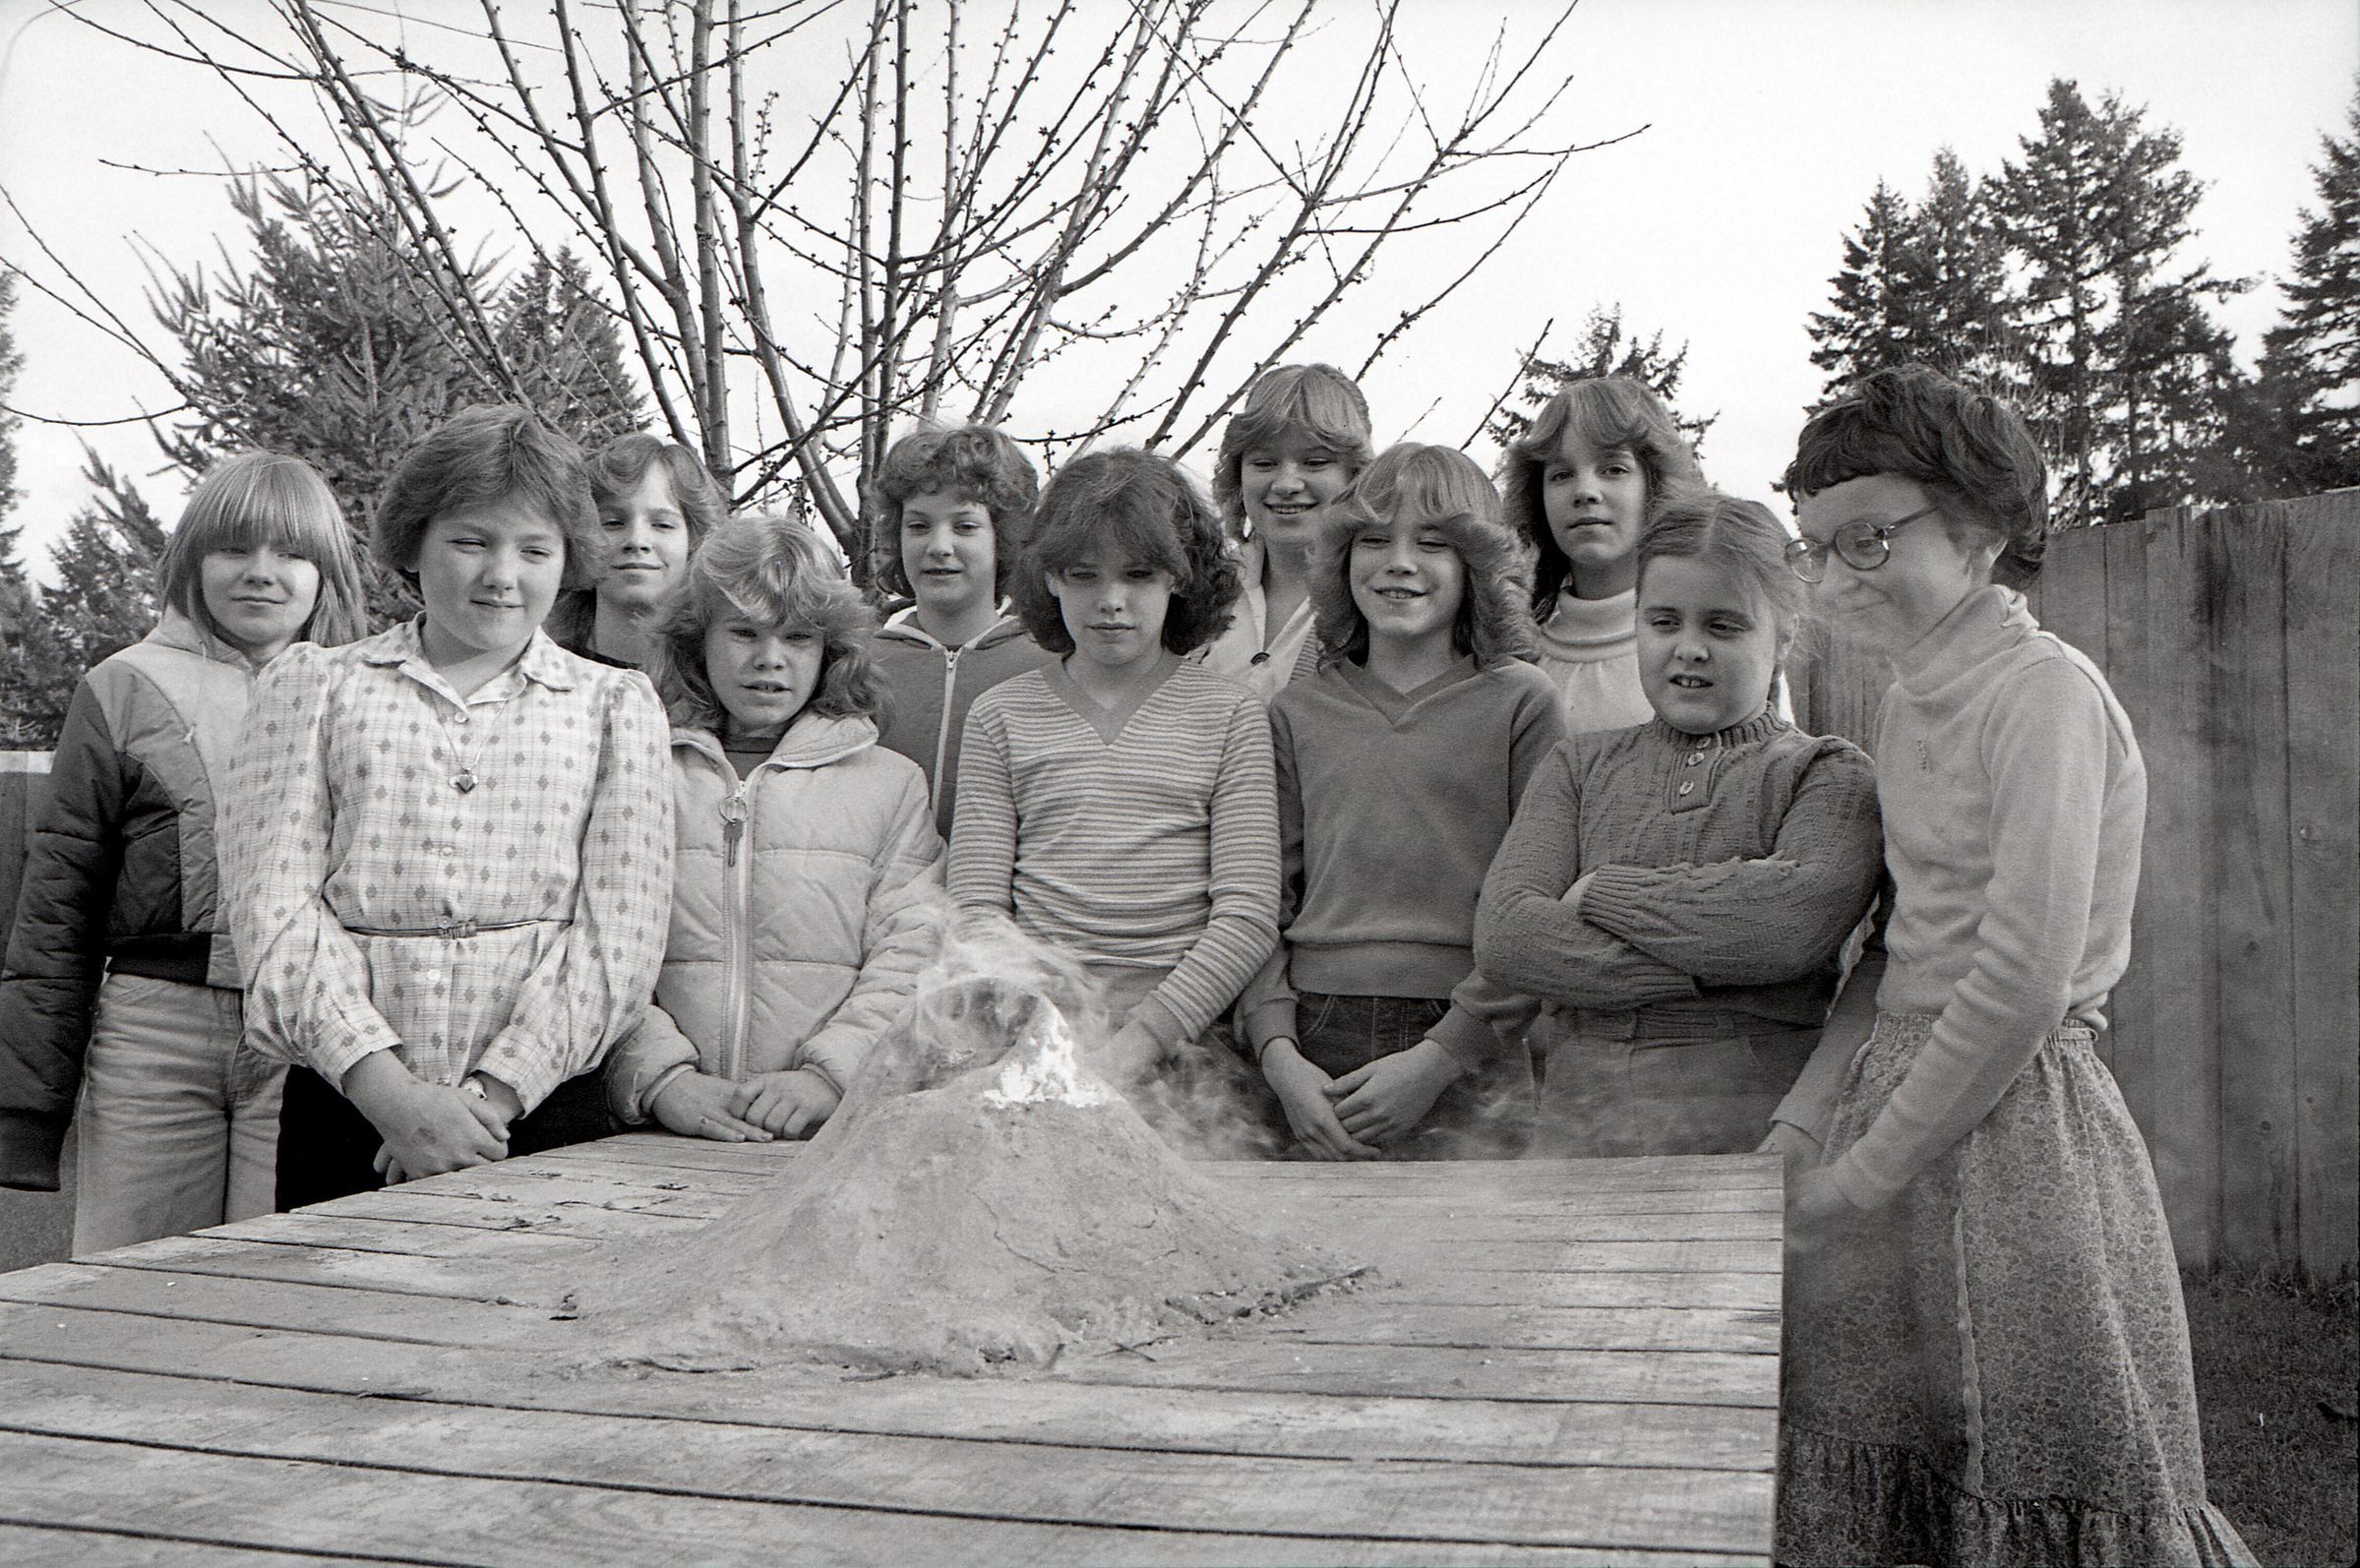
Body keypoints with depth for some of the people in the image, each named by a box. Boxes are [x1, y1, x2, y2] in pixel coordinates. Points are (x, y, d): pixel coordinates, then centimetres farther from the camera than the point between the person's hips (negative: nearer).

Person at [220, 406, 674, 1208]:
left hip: (541, 1108, 0)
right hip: (344, 1113, 0)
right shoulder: (313, 685, 11)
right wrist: (388, 1090, -13)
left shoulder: (615, 705, 10)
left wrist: (492, 1092, -12)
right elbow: (273, 903, -1)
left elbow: (619, 932, 0)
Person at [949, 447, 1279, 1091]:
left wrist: (1141, 1038, -11)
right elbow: (979, 911, 6)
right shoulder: (1001, 714, 13)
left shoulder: (1230, 713, 9)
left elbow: (1250, 917, 0)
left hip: (1184, 1027, 0)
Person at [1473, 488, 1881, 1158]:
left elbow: (1799, 920, -17)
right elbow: (1503, 934, -3)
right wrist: (1709, 965, -12)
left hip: (1758, 1137, -2)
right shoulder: (1581, 766, 14)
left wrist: (1601, 892, -6)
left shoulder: (1832, 775, 5)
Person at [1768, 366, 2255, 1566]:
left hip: (2011, 1132, -8)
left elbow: (2022, 983, -21)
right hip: (1911, 1103, 8)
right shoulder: (1908, 707, 12)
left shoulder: (2043, 692, -15)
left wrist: (1861, 1176, -15)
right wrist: (1799, 1128, 4)